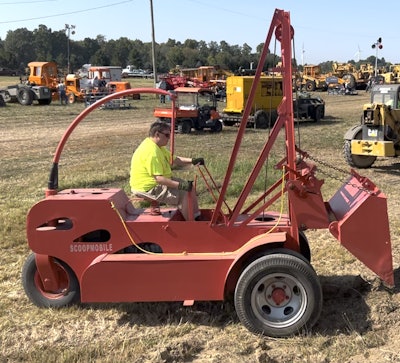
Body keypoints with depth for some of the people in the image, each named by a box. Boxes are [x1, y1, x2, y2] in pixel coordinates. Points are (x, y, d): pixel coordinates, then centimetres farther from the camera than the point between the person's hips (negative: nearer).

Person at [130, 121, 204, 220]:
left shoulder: (157, 146, 8)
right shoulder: (151, 152, -27)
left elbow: (173, 160, 13)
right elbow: (159, 178, -31)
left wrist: (192, 161, -1)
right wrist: (180, 185, -33)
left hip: (158, 182, 11)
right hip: (148, 188, -11)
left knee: (190, 187, 9)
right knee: (184, 194, -19)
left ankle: (197, 217, 16)